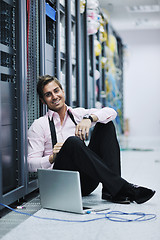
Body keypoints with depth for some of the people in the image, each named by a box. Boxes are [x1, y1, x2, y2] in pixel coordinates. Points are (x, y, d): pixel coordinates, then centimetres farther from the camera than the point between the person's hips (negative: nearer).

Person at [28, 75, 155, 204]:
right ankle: (121, 187, -33)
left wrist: (89, 118, -18)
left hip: (86, 182, 4)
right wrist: (52, 158, -21)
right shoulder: (39, 125, 5)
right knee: (73, 142, -32)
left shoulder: (77, 114, 15)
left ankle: (110, 191, -21)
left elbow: (111, 112, 0)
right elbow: (31, 164, -3)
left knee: (106, 124, -5)